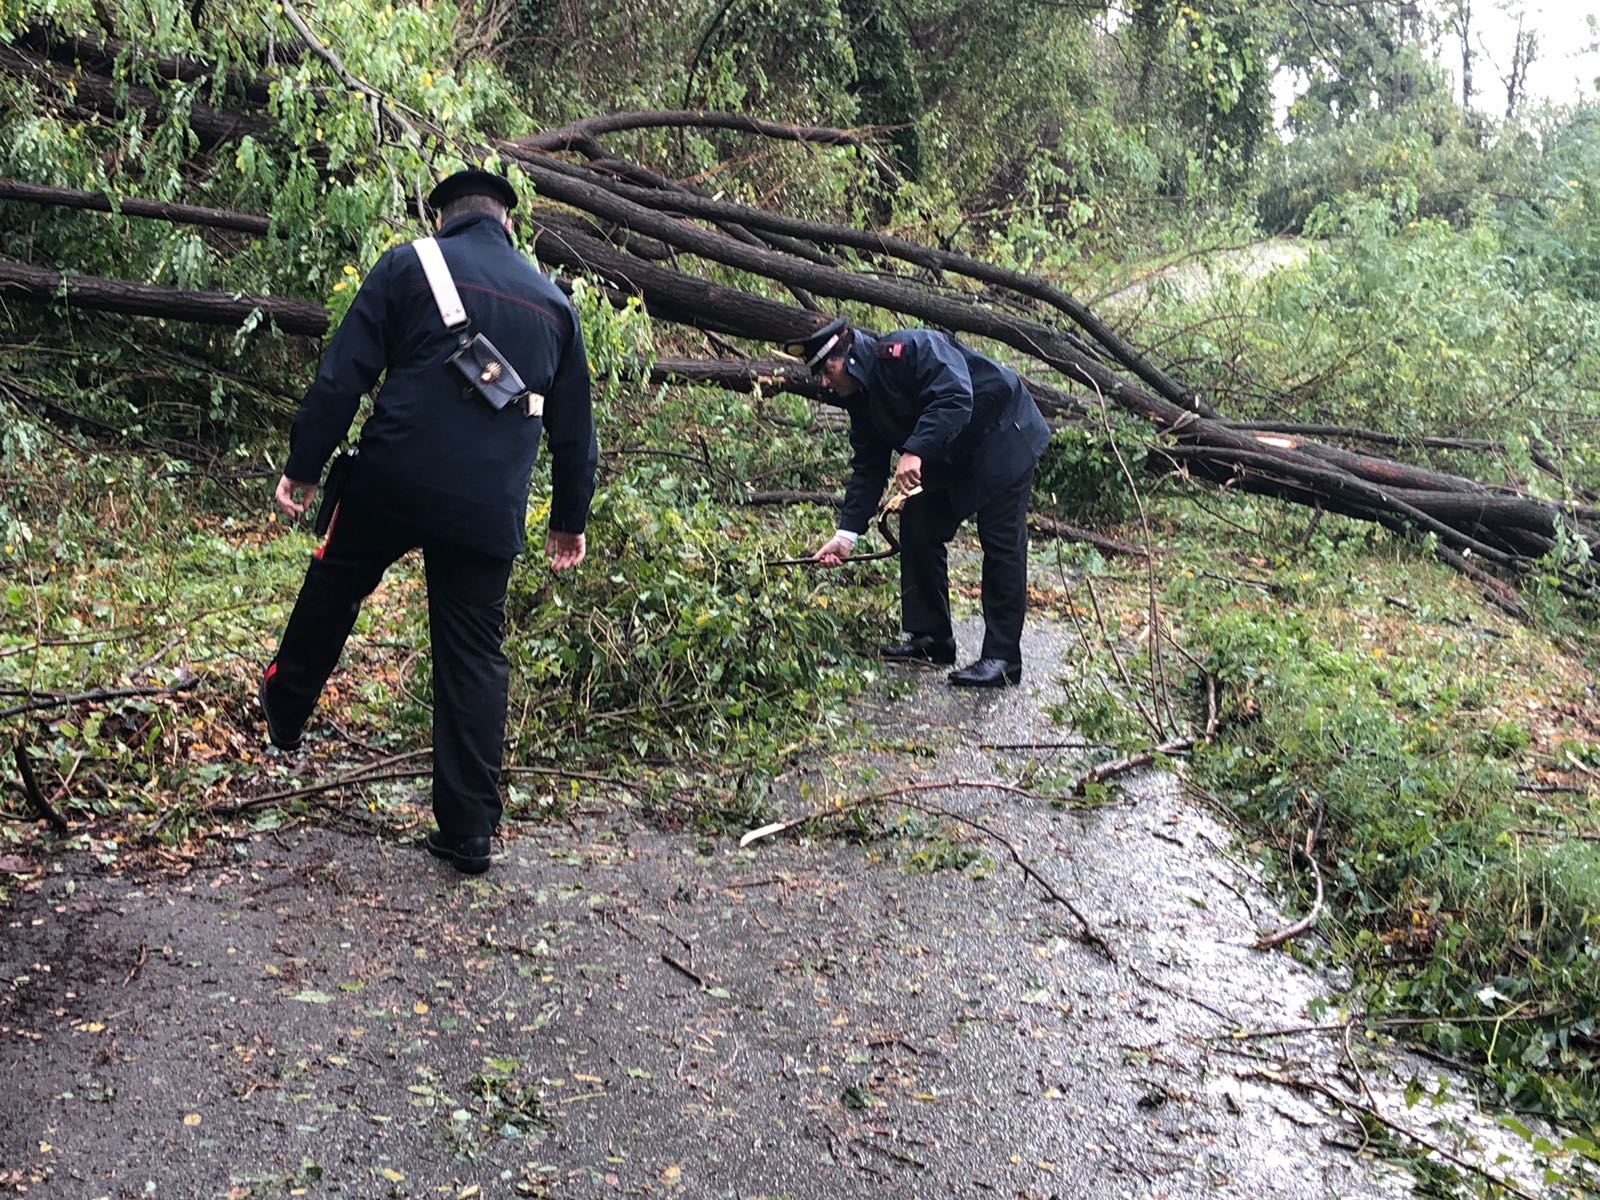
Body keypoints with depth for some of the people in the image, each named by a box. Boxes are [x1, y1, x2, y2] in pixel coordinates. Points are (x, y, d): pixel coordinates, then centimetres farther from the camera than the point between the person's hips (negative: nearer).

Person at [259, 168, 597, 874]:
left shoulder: (409, 266, 4)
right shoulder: (552, 301, 16)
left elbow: (343, 375, -2)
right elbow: (573, 425, 19)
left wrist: (304, 466, 4)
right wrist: (569, 519, 27)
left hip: (393, 482, -2)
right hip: (490, 513, 2)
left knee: (333, 586, 25)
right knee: (474, 658, 6)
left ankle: (284, 710, 42)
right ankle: (468, 834, 9)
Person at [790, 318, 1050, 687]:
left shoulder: (910, 350, -25)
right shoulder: (861, 398, 3)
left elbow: (956, 398, -37)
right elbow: (867, 468, 3)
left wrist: (916, 452, -45)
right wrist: (847, 533, -4)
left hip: (1003, 440, -9)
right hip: (952, 458, 10)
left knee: (1001, 546, -10)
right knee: (918, 528, 6)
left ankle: (1002, 659, -7)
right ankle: (930, 639, 14)